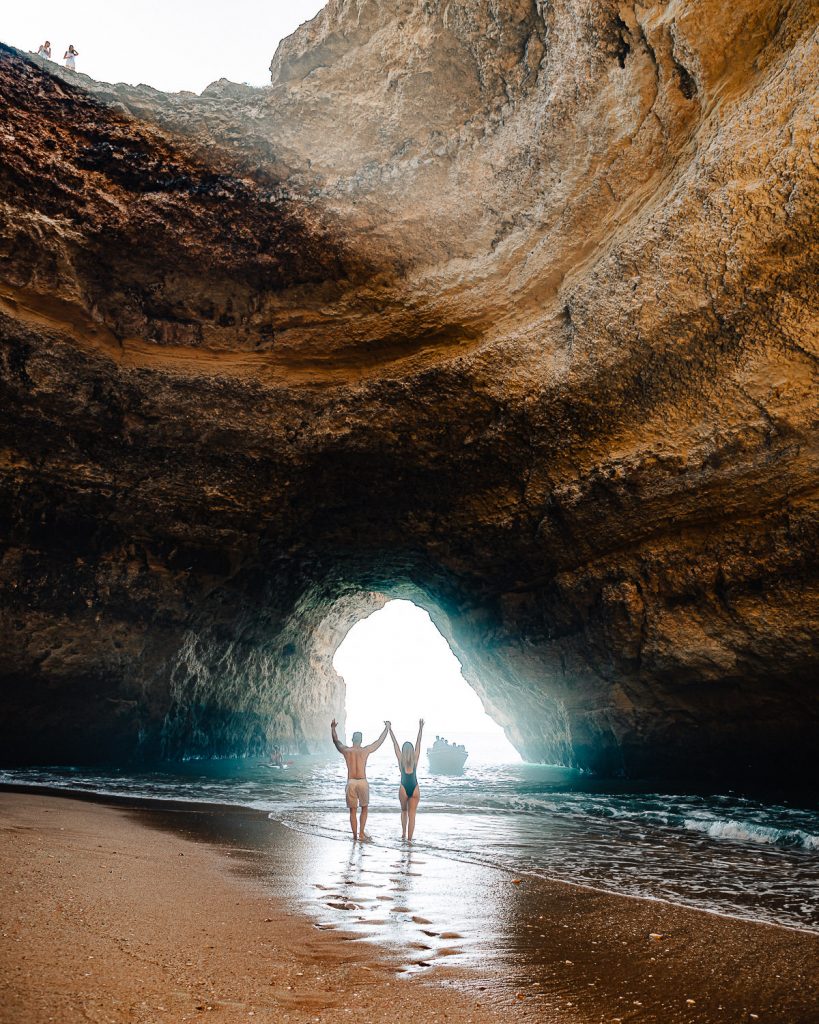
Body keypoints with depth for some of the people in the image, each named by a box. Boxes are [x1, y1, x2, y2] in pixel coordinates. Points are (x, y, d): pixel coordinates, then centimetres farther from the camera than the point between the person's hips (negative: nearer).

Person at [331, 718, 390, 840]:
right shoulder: (366, 750, 0)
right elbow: (380, 741, 11)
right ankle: (361, 832, 7)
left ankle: (355, 835, 12)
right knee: (364, 808, 16)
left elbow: (336, 740, 18)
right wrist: (387, 728, 23)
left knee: (352, 810, 11)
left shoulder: (346, 751, 2)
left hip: (351, 782, 1)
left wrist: (332, 728, 30)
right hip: (362, 782, -1)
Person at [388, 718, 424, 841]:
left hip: (404, 788, 0)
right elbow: (418, 743, 3)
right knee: (412, 815, 3)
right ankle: (409, 839, -2)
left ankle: (403, 834, 18)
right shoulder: (415, 758, -1)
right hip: (415, 789, 0)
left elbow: (395, 744, 2)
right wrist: (420, 729, 6)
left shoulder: (400, 758, -2)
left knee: (404, 811, 24)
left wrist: (390, 730, 6)